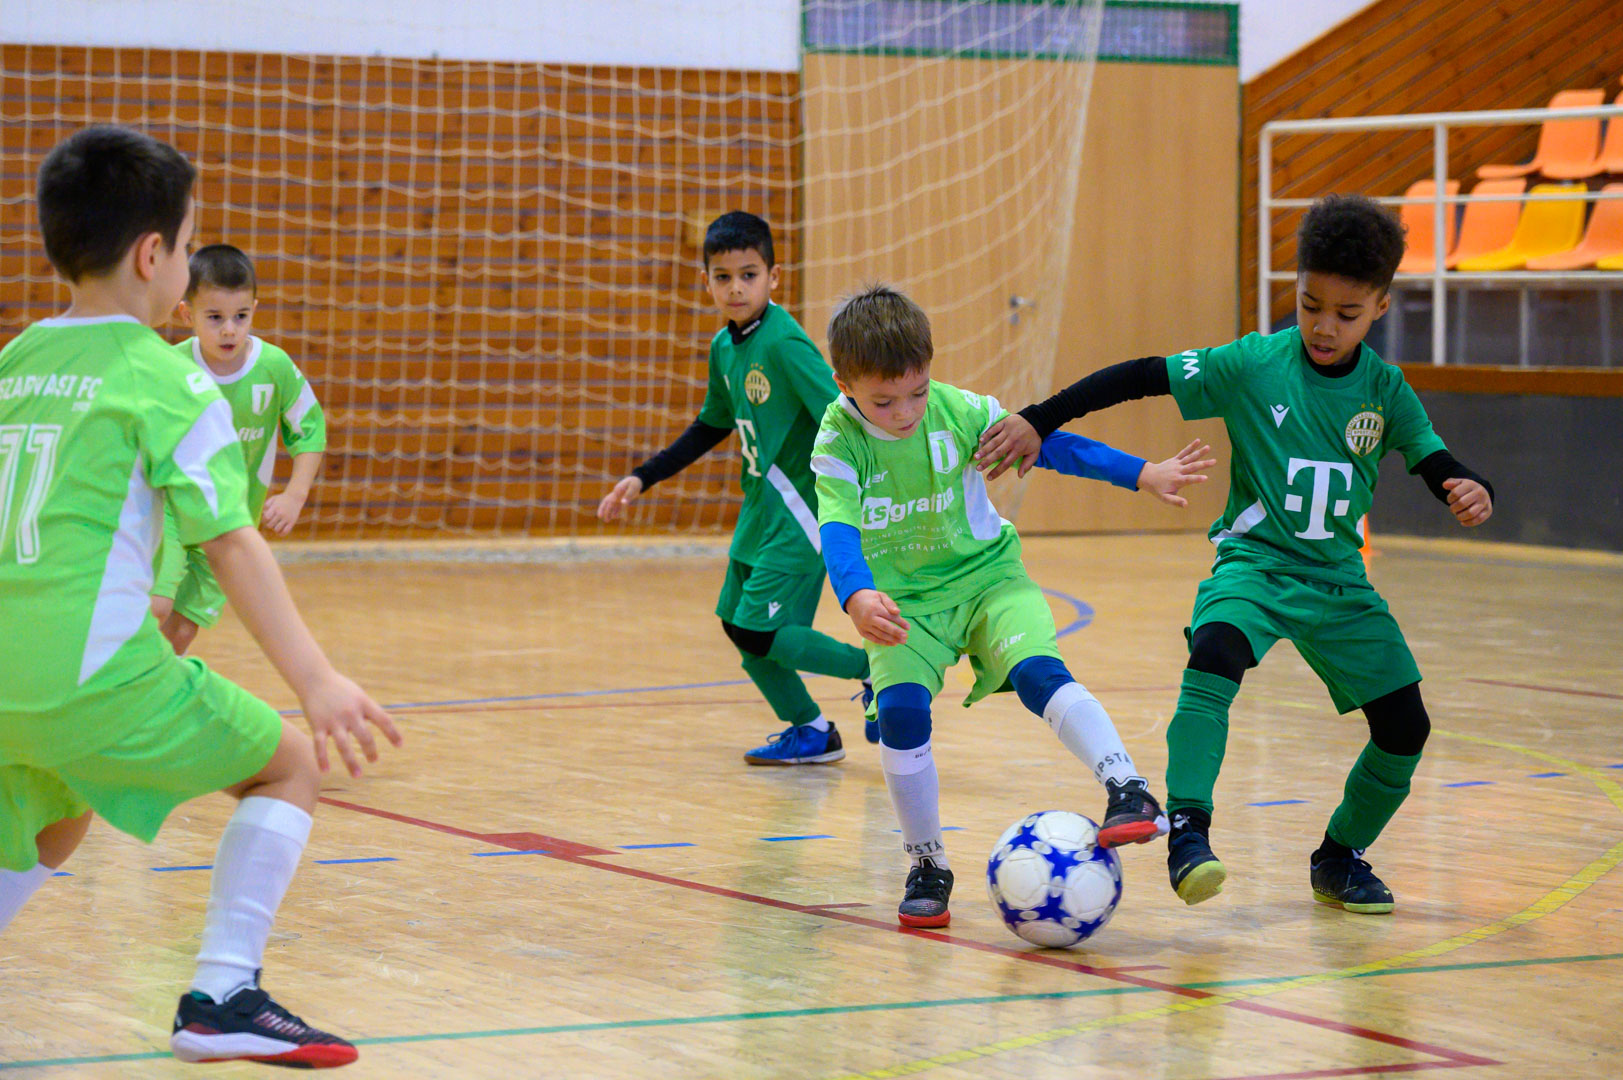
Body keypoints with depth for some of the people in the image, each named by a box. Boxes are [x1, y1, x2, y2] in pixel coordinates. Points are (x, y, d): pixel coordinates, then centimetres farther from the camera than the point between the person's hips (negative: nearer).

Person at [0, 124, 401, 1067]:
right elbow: (231, 543, -12)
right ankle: (223, 996, -2)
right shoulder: (163, 377, -5)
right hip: (96, 672, -7)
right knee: (290, 764, 9)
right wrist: (317, 681, -16)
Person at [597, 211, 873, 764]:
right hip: (760, 506, 9)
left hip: (800, 509, -9)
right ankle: (810, 730, 23)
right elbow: (711, 427, 22)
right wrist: (641, 479, 20)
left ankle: (877, 668, 3)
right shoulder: (724, 347, 7)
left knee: (759, 631, -14)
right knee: (737, 624, 10)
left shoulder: (785, 344, -19)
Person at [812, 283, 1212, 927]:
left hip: (986, 574, 0)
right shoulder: (840, 441, -15)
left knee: (1038, 672, -27)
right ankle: (926, 867, -4)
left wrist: (1145, 474, -6)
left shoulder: (960, 412, -13)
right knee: (900, 710, -21)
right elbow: (838, 527, -28)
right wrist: (857, 597, -49)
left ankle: (1128, 791, -35)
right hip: (902, 598, 0)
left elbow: (1047, 444, -3)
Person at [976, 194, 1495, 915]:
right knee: (1215, 654, -36)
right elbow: (1144, 376, -11)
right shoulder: (1254, 365, -11)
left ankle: (1340, 858, 25)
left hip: (1339, 579, 4)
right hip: (1254, 559, -4)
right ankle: (1188, 831, -38)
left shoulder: (1384, 389, -2)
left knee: (1404, 728, 1)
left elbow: (1434, 460, 1)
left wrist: (1468, 490, -24)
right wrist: (1038, 421, -17)